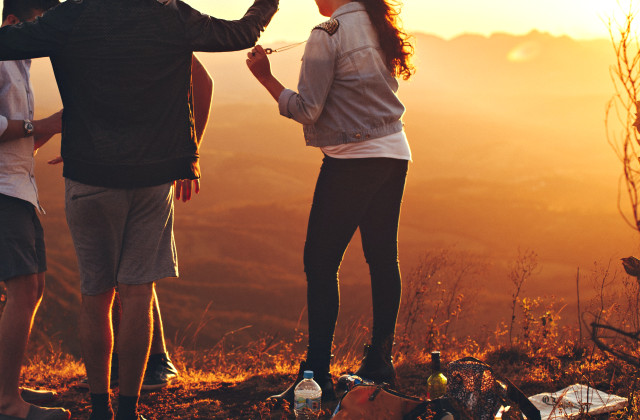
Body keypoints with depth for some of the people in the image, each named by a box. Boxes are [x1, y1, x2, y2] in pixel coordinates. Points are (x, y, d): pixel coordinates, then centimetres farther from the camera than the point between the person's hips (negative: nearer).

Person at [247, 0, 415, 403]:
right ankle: (380, 362, 18)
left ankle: (317, 374, -6)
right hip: (395, 154, 8)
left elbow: (307, 111, -12)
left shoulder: (328, 34, -11)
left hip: (352, 158, -8)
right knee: (383, 258, 12)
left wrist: (266, 77, -5)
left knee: (321, 262, -4)